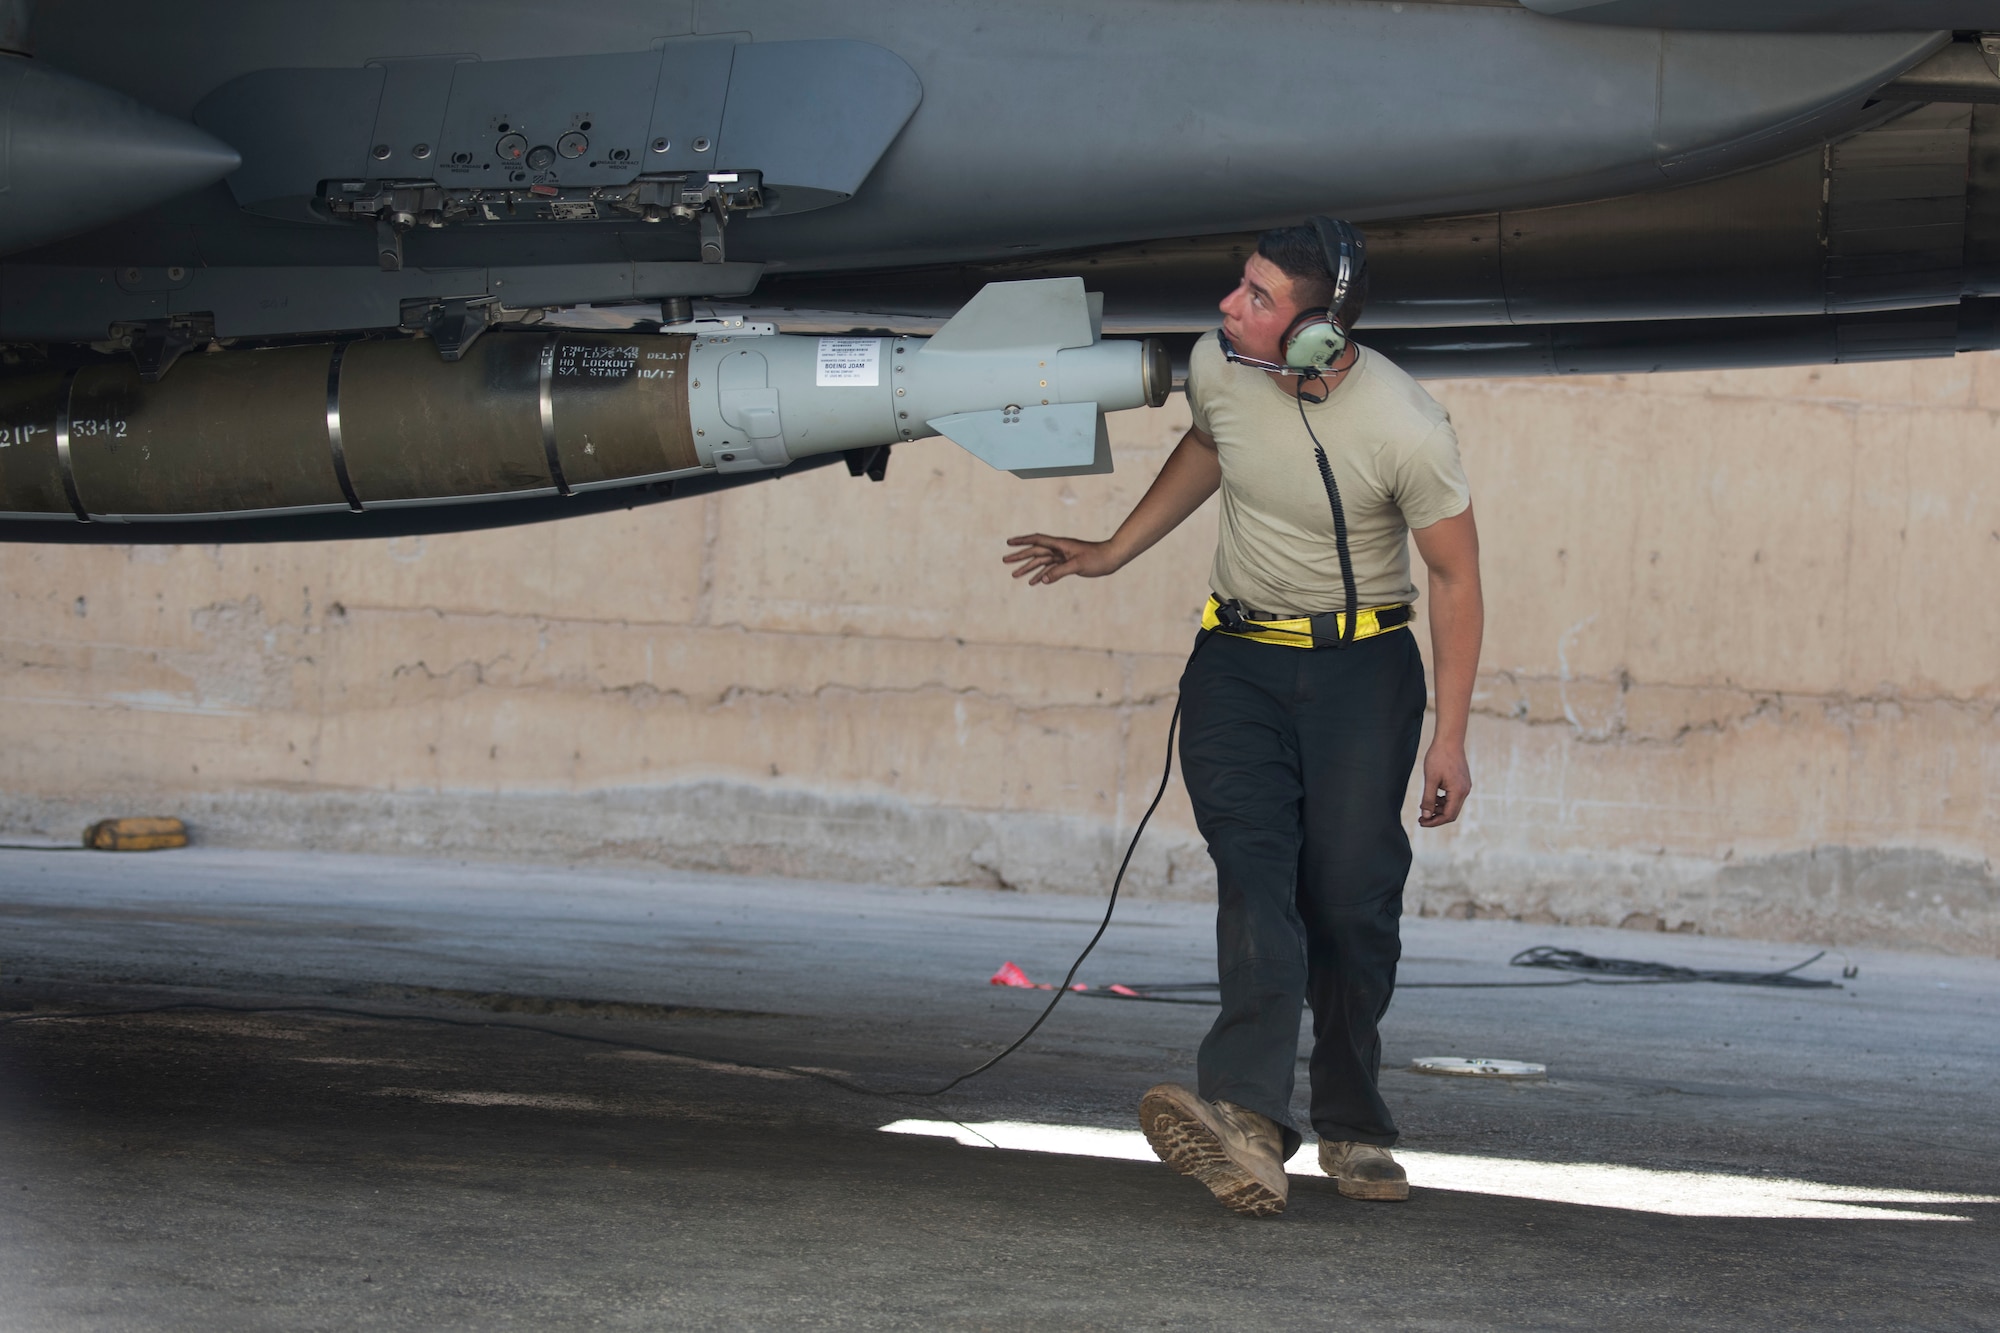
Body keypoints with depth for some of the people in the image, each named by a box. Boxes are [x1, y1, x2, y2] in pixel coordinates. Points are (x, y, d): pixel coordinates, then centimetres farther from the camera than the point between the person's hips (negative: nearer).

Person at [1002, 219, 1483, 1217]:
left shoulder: (1407, 430, -19)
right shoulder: (1217, 368, -8)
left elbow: (1454, 579, -8)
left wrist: (1450, 738, -8)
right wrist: (1111, 554, 21)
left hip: (1363, 666, -2)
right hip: (1239, 656, 2)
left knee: (1351, 896, -8)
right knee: (1253, 864, -18)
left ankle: (1352, 1128, 10)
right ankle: (1247, 1119, -37)